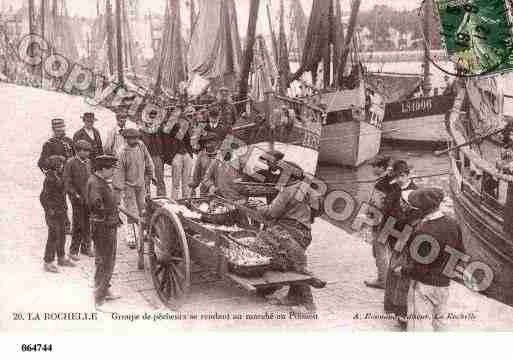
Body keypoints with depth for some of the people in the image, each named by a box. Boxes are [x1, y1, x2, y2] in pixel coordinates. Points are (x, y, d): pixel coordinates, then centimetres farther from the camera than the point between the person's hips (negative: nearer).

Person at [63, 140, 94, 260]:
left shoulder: (88, 162, 9)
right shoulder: (70, 163, -8)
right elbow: (67, 182, -10)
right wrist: (75, 195, -17)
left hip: (89, 197, 6)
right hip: (78, 198, -5)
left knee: (88, 223, 11)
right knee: (79, 224, -3)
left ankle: (86, 247, 26)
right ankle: (73, 251, 9)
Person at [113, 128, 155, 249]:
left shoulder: (141, 146, -3)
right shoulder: (124, 152, -15)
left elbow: (148, 162, 10)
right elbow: (119, 170, -14)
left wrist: (150, 176, 15)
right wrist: (117, 187, -16)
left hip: (141, 184, 5)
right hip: (128, 186, -5)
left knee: (141, 209, 15)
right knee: (132, 212, -7)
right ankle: (131, 237, 0)